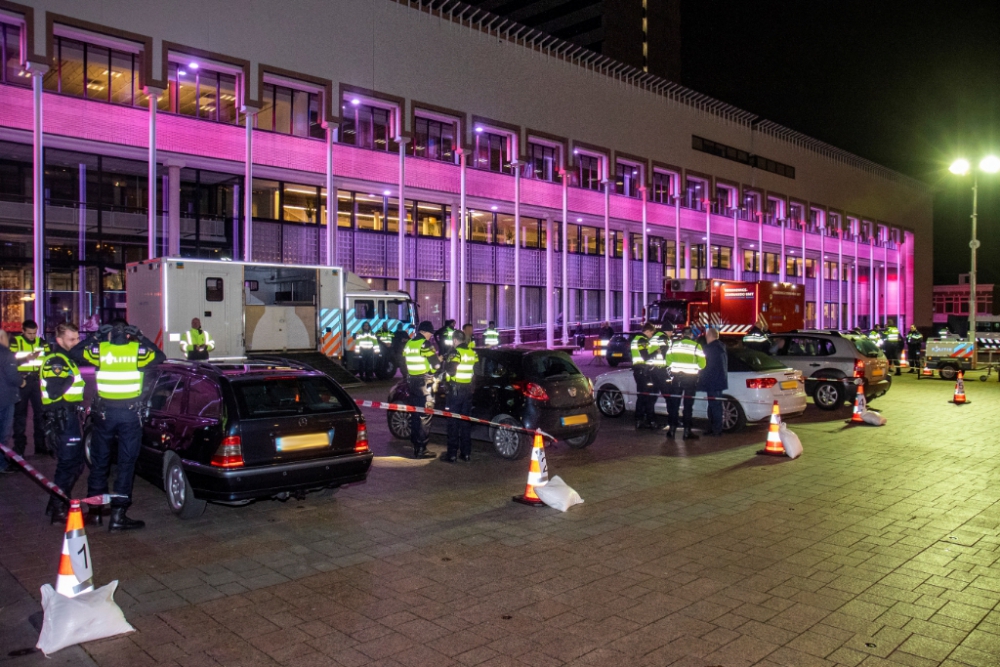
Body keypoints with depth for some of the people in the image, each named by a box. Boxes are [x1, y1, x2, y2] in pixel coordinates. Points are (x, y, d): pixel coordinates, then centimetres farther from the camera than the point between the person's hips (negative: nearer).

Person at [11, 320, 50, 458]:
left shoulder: (41, 342, 9)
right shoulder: (15, 342, 0)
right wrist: (27, 358, -26)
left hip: (37, 381, 3)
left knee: (40, 413, 6)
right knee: (20, 415, 5)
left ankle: (41, 446, 15)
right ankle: (19, 448, 12)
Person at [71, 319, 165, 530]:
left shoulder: (99, 349, -3)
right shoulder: (138, 350, -5)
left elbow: (74, 352, 11)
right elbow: (160, 356, 12)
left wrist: (95, 336, 13)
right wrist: (141, 338, 13)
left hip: (104, 412, 1)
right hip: (130, 413, -1)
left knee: (99, 461, 16)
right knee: (126, 463, 6)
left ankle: (94, 511, 23)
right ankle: (118, 515, 7)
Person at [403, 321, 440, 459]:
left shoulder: (408, 344, 10)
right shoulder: (425, 344, -14)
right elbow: (436, 364, -15)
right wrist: (439, 358, 6)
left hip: (411, 382, 8)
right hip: (425, 384, -8)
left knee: (414, 415, 14)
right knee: (424, 416, -4)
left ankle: (415, 444, 21)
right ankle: (421, 449, -3)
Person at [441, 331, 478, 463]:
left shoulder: (456, 352, -13)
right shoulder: (472, 353, 7)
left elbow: (451, 370, -20)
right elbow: (476, 371, 11)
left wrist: (445, 363, -2)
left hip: (456, 391, -6)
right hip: (468, 390, 6)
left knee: (453, 422, -1)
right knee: (466, 422, 12)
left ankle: (452, 454, 1)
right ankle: (466, 453, 16)